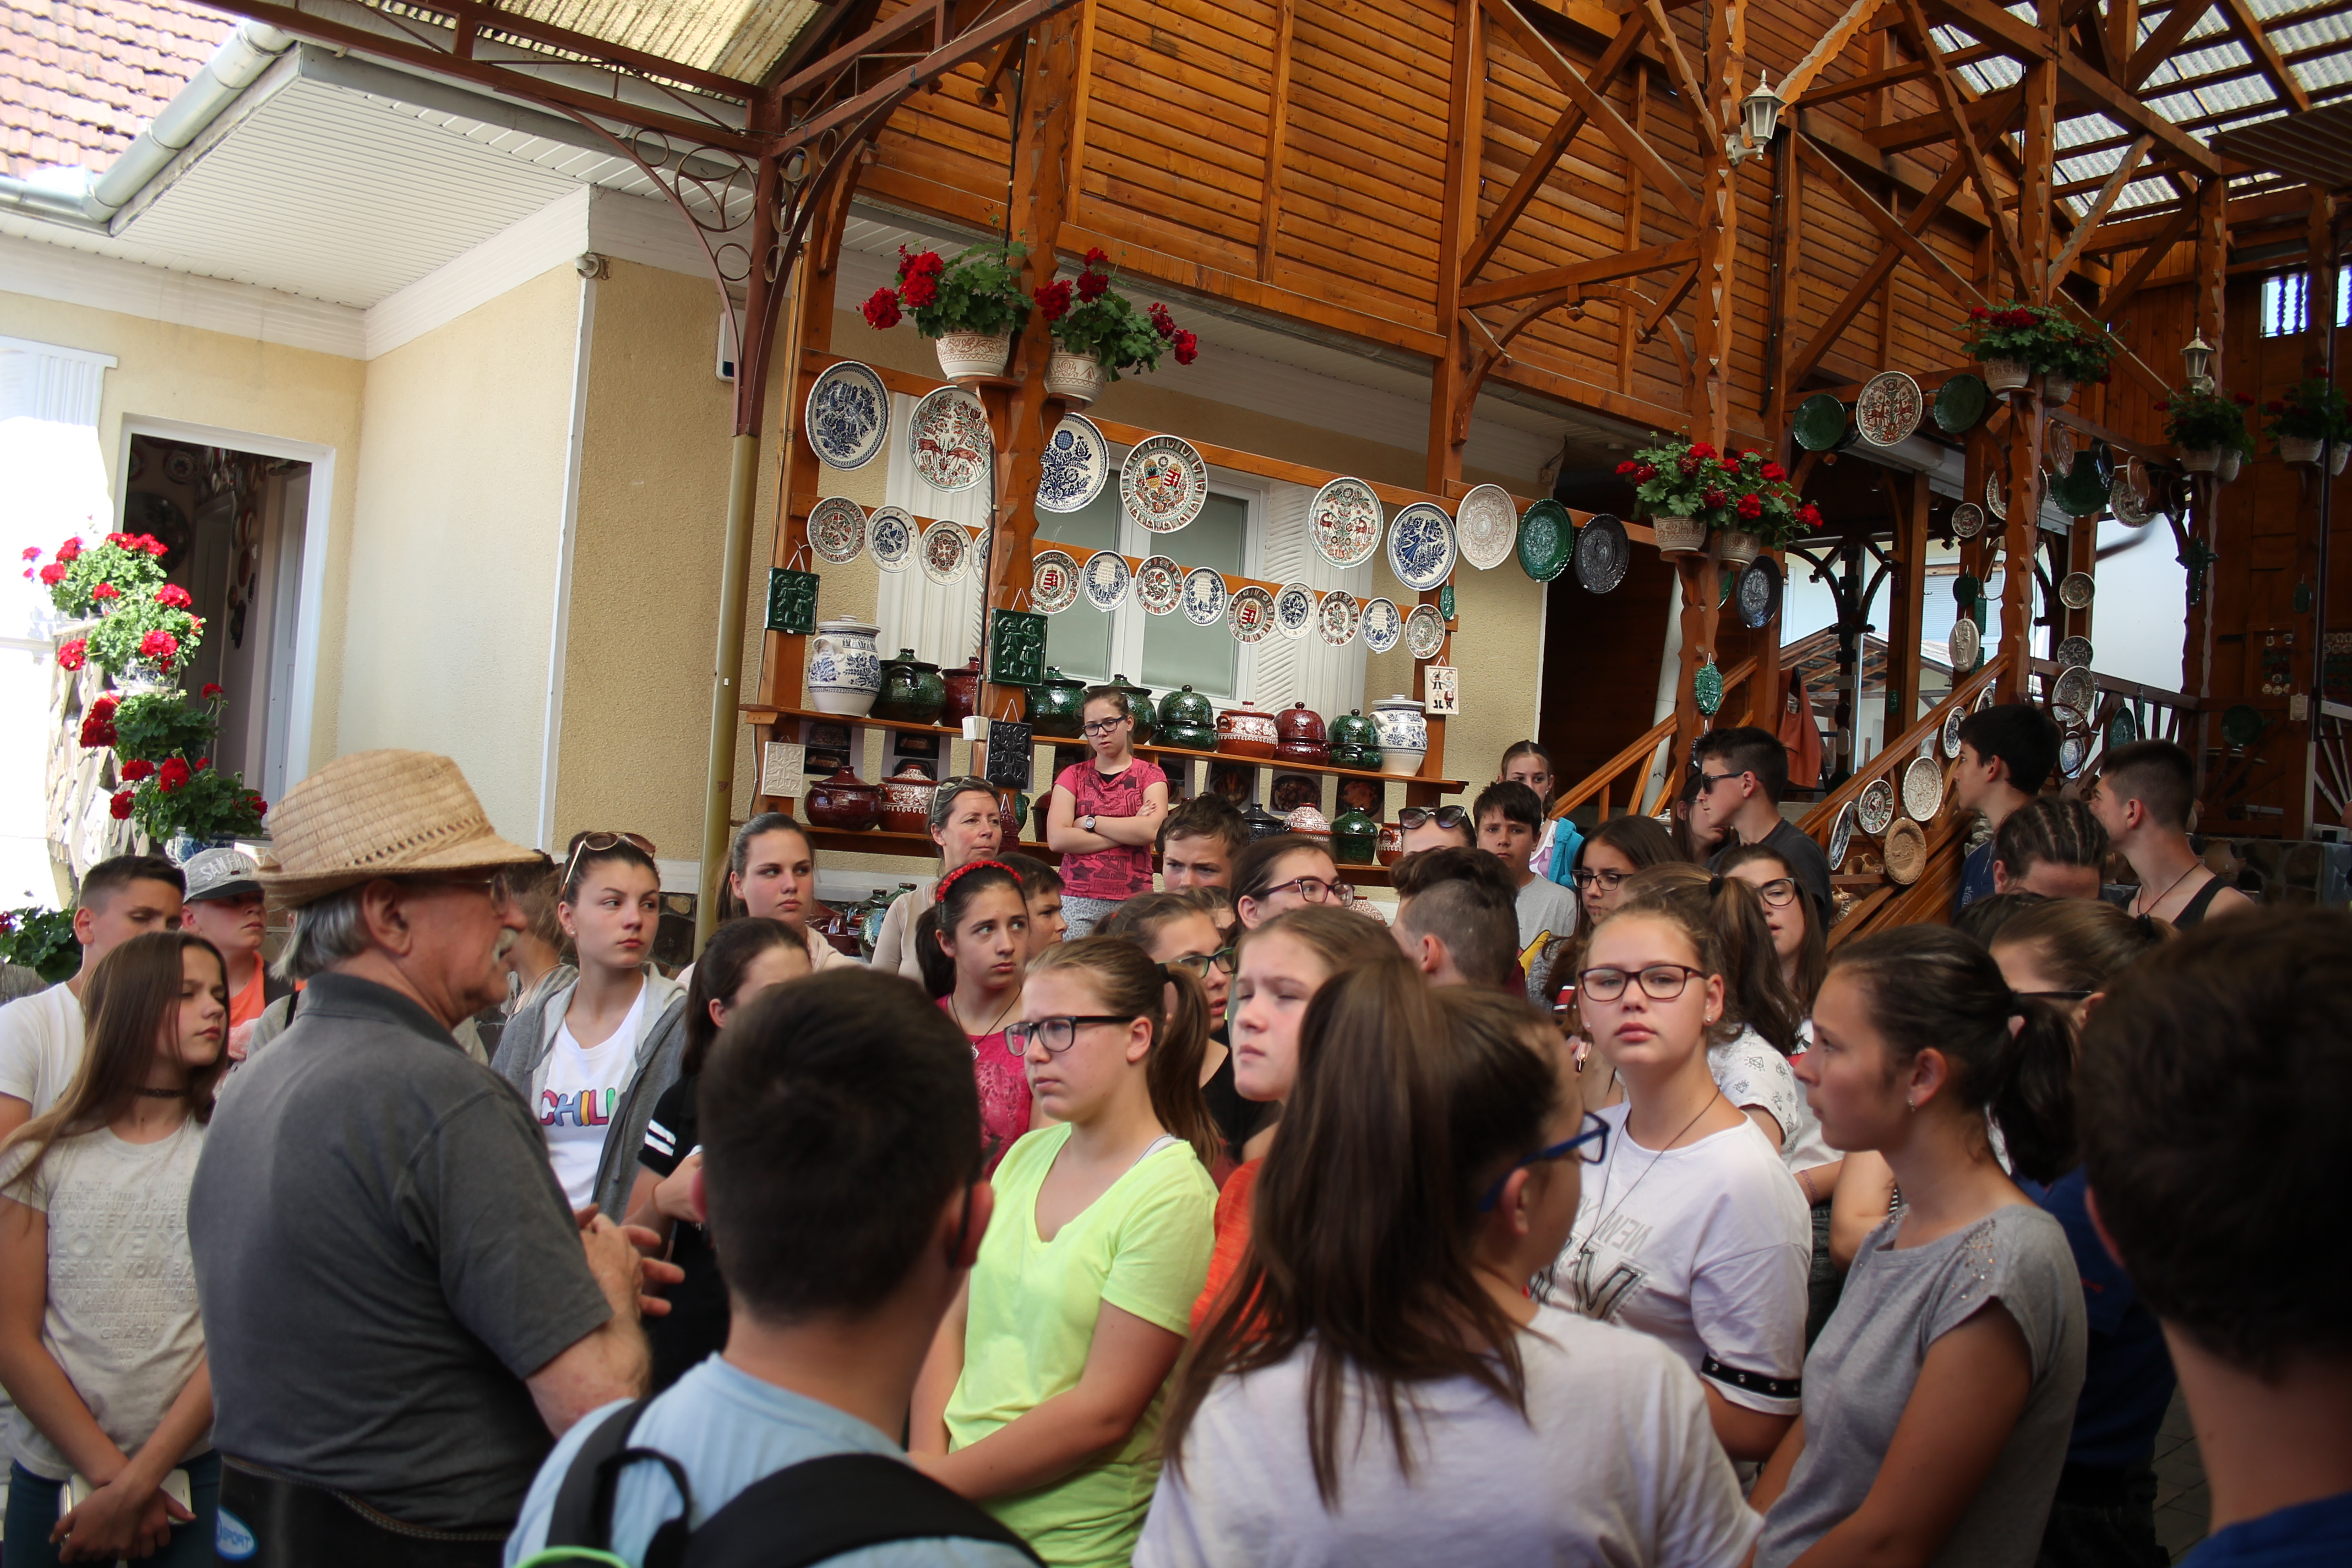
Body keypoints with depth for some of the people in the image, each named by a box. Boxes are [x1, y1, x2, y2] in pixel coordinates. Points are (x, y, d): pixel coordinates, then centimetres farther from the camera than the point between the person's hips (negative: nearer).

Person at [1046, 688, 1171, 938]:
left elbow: (1152, 831, -9)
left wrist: (1089, 822, -3)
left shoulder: (1149, 774, 10)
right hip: (1076, 901, 1)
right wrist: (1129, 830, -4)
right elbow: (1056, 838, -4)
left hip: (1132, 901, -1)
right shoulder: (1073, 776, 12)